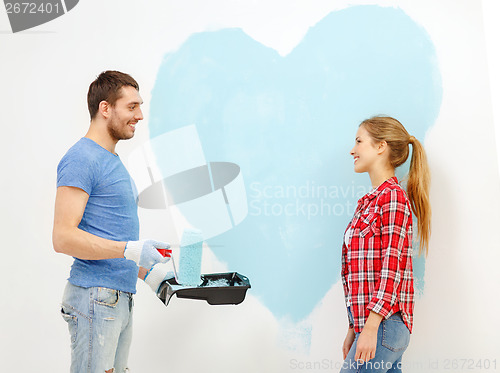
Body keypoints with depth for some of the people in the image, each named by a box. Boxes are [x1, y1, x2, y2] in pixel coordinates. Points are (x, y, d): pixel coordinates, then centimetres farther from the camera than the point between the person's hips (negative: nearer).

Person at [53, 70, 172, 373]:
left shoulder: (113, 161, 18)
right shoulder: (81, 159, -12)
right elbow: (64, 237, -20)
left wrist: (146, 271, 15)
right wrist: (131, 250, -23)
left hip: (122, 296, 9)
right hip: (96, 297, -9)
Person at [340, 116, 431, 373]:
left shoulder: (394, 197, -9)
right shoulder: (369, 201, 17)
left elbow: (392, 269, -16)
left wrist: (371, 328, -20)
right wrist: (354, 329, 17)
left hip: (383, 325, -8)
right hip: (369, 323, 8)